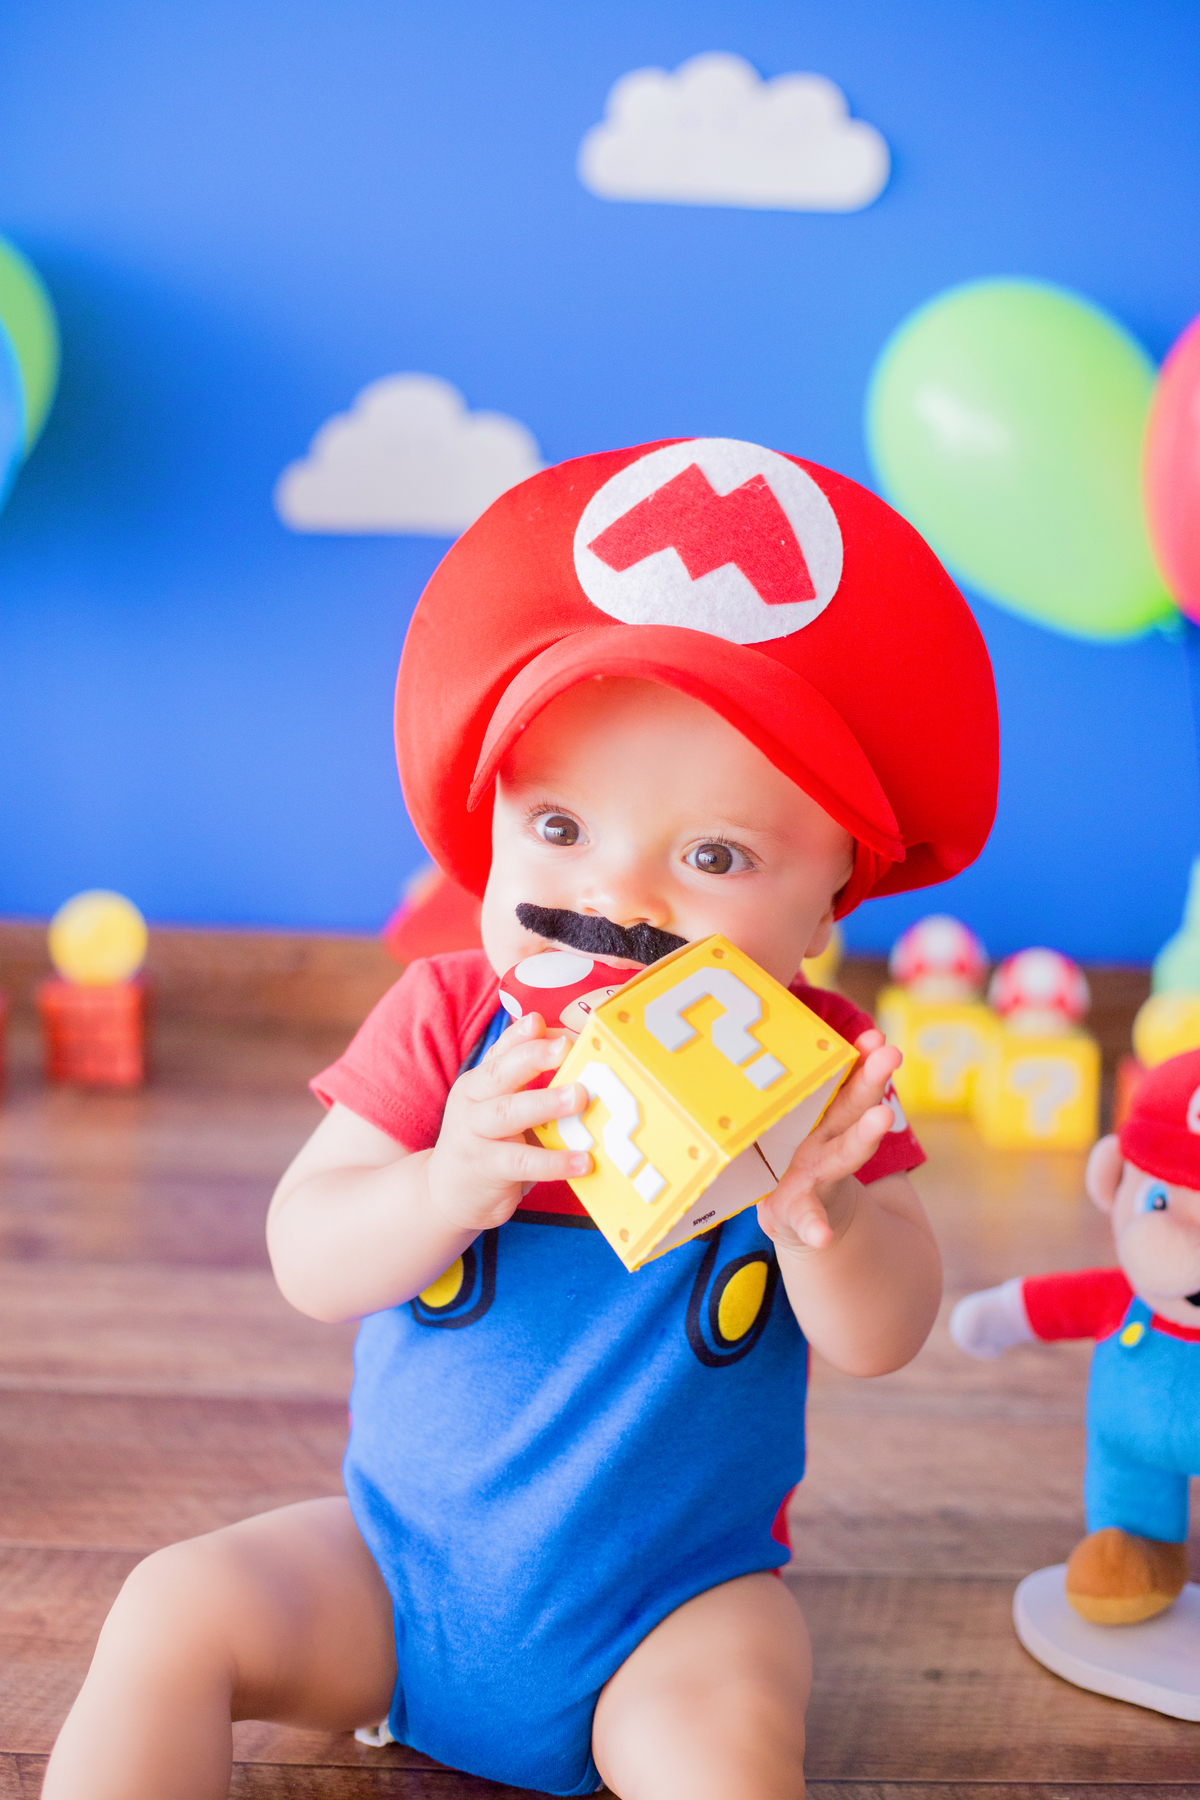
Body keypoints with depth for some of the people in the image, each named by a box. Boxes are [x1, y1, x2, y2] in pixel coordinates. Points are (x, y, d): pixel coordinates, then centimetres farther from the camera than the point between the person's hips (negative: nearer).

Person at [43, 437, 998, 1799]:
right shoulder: (449, 1022, -11)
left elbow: (881, 1341, -16)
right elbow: (306, 1262, -16)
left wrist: (816, 1213, -38)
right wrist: (449, 1186, -37)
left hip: (669, 1605, -1)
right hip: (398, 1564, 2)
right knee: (177, 1612, -12)